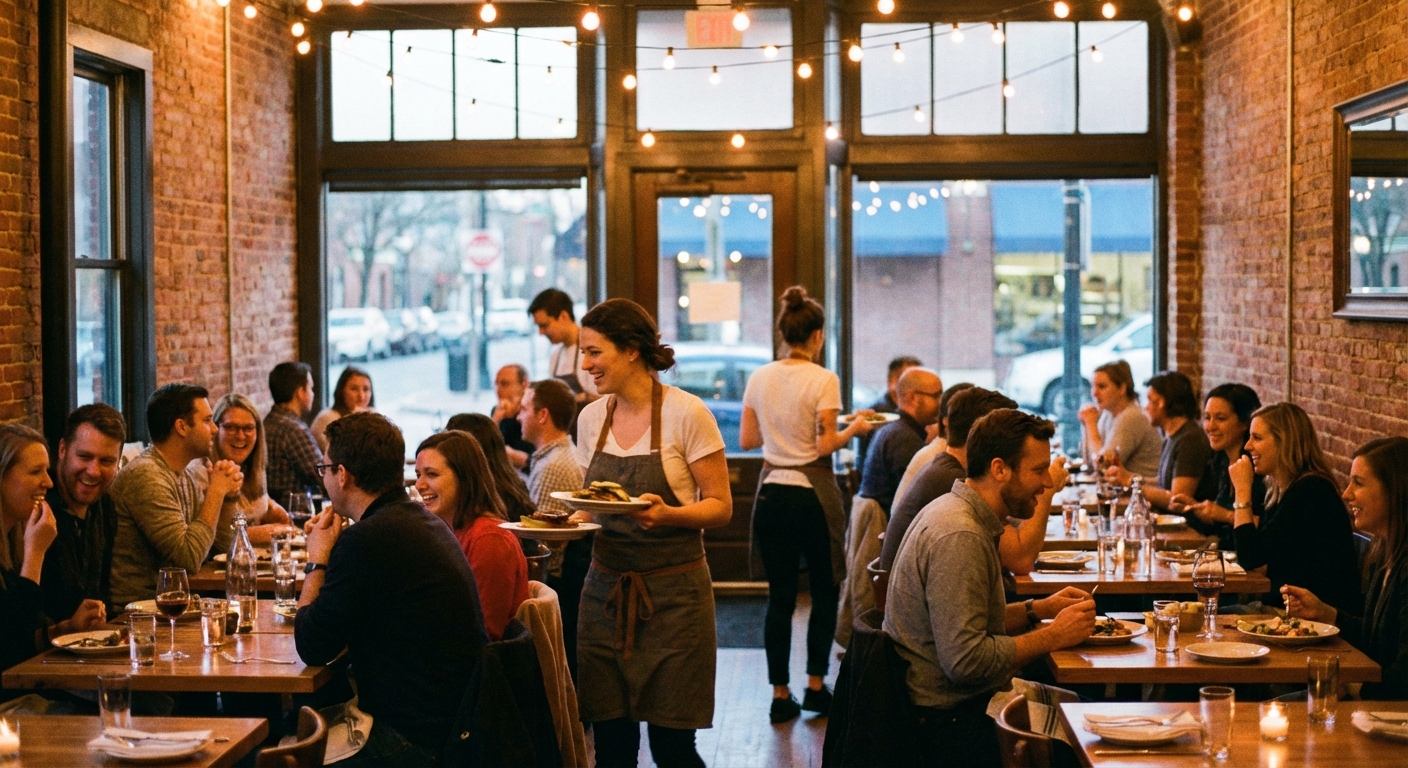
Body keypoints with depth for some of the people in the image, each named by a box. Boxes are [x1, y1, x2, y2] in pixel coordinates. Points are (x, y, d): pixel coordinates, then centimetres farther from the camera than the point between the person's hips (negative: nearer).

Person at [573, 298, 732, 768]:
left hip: (672, 592, -5)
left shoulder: (686, 413, -10)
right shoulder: (591, 417, 7)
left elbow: (720, 506, -8)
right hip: (606, 589, 5)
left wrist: (667, 513, -25)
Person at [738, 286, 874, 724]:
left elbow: (747, 440, 8)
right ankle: (815, 684, 11)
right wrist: (855, 429, 3)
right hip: (812, 493, -4)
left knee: (780, 594, 8)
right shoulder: (823, 380, -11)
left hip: (771, 493, 4)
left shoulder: (760, 379, 3)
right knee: (825, 590, 11)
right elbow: (825, 445, -14)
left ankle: (780, 695, 9)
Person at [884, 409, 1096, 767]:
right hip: (946, 721, -10)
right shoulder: (958, 537, -23)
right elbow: (966, 661, -27)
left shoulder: (956, 510, 9)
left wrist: (1038, 609, 5)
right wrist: (1053, 636, -16)